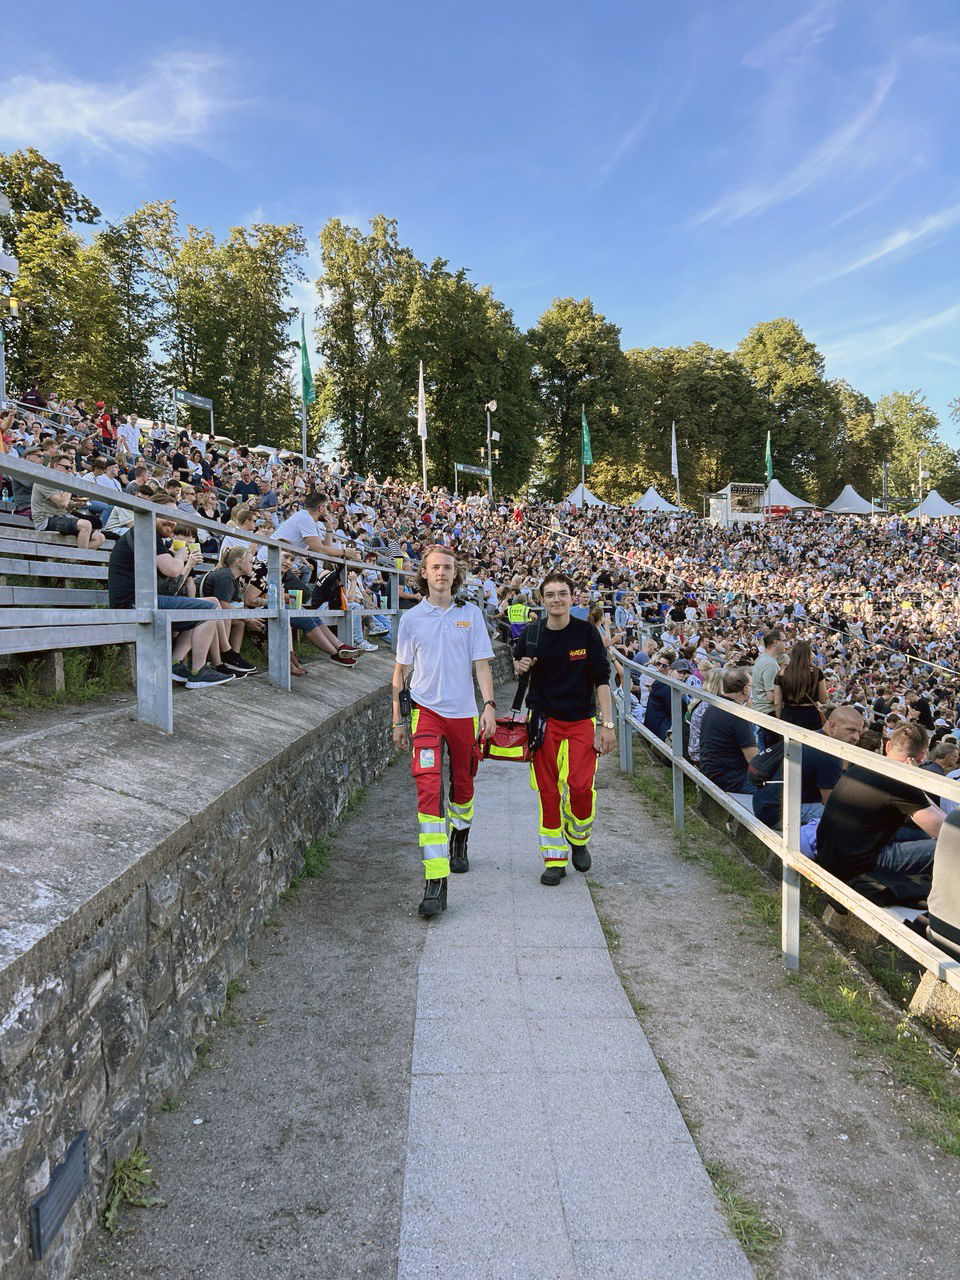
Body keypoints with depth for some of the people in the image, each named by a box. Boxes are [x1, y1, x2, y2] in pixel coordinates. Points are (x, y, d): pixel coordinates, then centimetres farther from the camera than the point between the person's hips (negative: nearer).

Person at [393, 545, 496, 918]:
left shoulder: (471, 614, 4)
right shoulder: (411, 619, 4)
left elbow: (481, 663, 3)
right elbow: (401, 671, 10)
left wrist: (489, 706, -10)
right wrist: (397, 721, 7)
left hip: (464, 712, 2)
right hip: (426, 710, -1)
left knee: (462, 785, 14)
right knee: (429, 787, -15)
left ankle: (458, 843, 45)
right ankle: (435, 884, -17)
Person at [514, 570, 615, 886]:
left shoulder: (587, 632, -4)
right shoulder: (531, 634, 0)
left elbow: (602, 679, -3)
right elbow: (517, 662, 20)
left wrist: (607, 724, -8)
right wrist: (521, 666, -5)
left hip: (582, 720, -1)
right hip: (544, 720, 1)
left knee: (580, 785, -15)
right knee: (548, 791, -1)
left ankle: (578, 839, 15)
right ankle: (554, 859, 13)